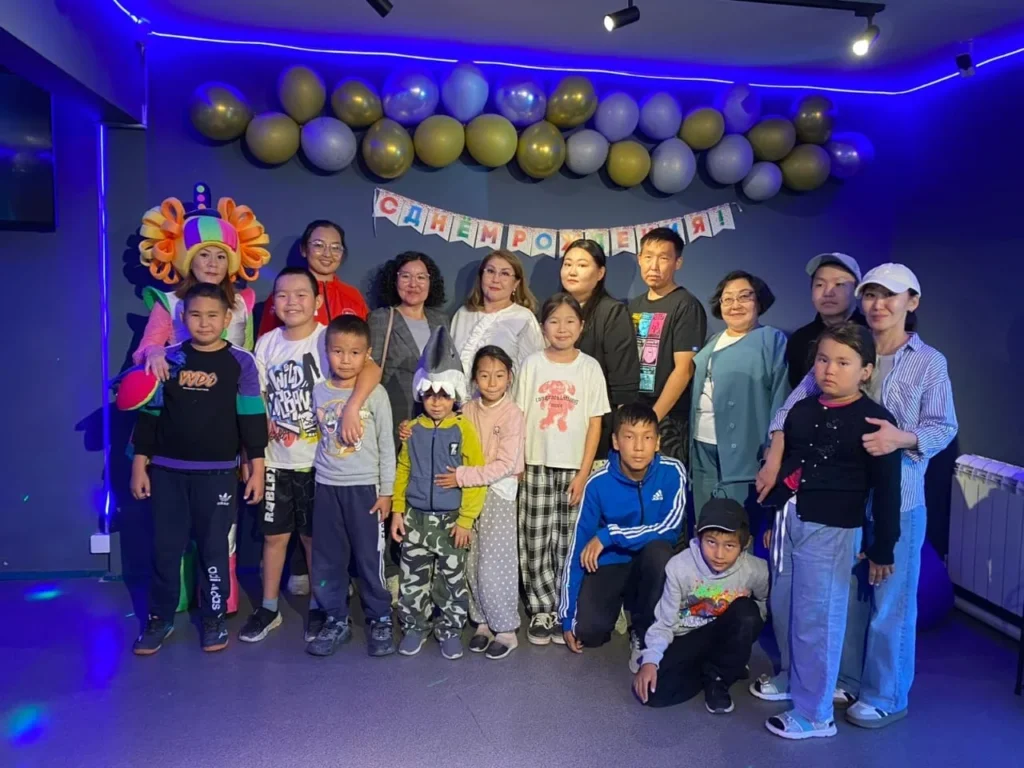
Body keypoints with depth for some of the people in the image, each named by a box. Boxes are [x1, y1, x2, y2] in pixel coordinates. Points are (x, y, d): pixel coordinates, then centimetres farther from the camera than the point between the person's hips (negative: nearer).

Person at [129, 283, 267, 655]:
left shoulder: (241, 363, -3)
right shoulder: (168, 359, 2)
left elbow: (252, 419, -3)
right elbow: (150, 414, 6)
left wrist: (256, 469, -4)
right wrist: (140, 463, 4)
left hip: (217, 472, -2)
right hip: (167, 471, 2)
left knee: (214, 547, 7)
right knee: (165, 548, 9)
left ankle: (214, 617, 21)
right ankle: (159, 617, 25)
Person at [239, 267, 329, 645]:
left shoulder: (328, 339, -13)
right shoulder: (266, 343, 2)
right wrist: (264, 423, -6)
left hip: (317, 460, -3)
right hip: (276, 459, 4)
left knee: (314, 535, 11)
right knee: (274, 534, 13)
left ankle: (319, 607, 29)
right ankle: (269, 608, 29)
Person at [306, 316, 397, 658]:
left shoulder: (376, 393, -7)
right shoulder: (319, 392, 3)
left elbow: (387, 446, -4)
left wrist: (386, 491, -4)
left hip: (365, 487, -4)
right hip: (326, 486, 4)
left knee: (370, 557, 3)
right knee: (327, 559, 10)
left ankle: (380, 620, 20)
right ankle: (336, 620, 25)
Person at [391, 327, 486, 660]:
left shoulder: (464, 429, -10)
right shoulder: (414, 429, 1)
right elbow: (402, 470, 7)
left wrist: (466, 519, -11)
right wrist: (397, 510, 3)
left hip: (451, 519, -3)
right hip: (415, 517, 3)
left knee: (452, 579, 10)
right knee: (413, 577, 12)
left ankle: (450, 630, 26)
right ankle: (414, 627, 29)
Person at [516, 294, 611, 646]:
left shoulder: (590, 367, 0)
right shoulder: (532, 364, 1)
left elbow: (595, 424, 0)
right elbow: (519, 417, 3)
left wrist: (583, 473, -5)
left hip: (574, 467, 0)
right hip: (536, 465, 1)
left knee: (569, 544, 5)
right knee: (535, 542, 3)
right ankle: (542, 611, 17)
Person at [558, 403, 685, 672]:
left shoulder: (672, 472, -17)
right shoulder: (598, 483, -16)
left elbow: (669, 529, -21)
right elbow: (578, 547, -11)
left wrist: (609, 536, -26)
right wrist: (568, 617, -10)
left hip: (651, 561, 0)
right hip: (609, 564, 0)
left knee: (659, 549, -34)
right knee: (588, 632, -22)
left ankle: (643, 634, -10)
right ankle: (621, 602, 15)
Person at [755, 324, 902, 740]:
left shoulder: (874, 421, -9)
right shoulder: (801, 410, 8)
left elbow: (886, 490, -7)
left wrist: (882, 549, -6)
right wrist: (773, 519, 19)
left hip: (829, 529, -6)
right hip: (787, 521, 7)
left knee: (816, 620, 1)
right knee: (783, 610, 19)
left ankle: (815, 714, 16)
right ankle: (792, 677, 42)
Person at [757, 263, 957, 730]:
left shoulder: (929, 362, -3)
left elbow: (944, 427, -7)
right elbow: (796, 402, -4)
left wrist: (902, 438, -27)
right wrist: (775, 455, -16)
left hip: (899, 500, -3)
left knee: (891, 600, 6)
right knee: (847, 593, 16)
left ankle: (886, 697, 24)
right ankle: (847, 679, 34)